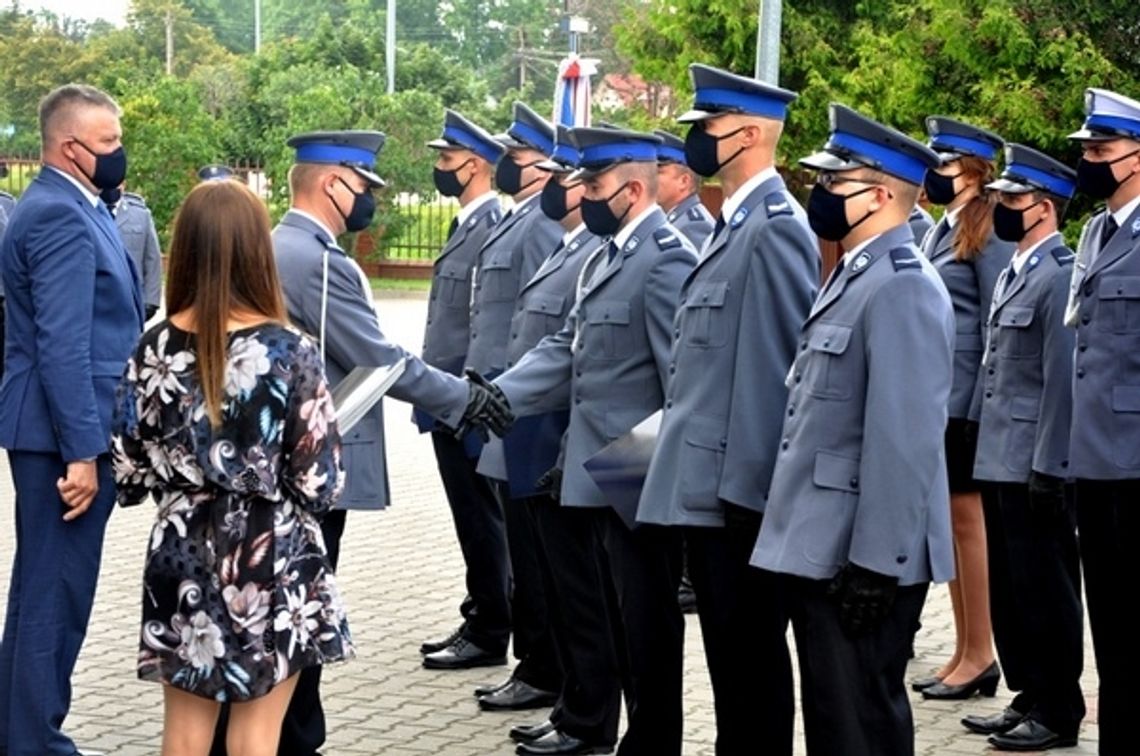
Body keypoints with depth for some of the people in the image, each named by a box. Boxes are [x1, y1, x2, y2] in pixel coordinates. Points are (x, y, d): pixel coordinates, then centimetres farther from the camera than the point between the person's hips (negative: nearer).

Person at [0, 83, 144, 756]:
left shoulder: (72, 208, 14)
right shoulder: (60, 216, -17)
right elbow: (62, 346, -23)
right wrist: (82, 451, -23)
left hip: (65, 430, 11)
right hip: (65, 433, -11)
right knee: (54, 592, -4)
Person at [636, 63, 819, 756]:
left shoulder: (776, 227, -15)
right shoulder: (736, 223, 15)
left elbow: (779, 364, -19)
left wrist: (748, 483, -20)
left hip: (739, 486, -9)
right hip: (709, 479, 9)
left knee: (752, 651, 0)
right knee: (727, 648, 16)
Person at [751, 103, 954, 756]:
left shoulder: (903, 287, -17)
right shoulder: (853, 276, 15)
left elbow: (904, 438, -22)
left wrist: (875, 565, -23)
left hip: (861, 557, -10)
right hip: (822, 548, 10)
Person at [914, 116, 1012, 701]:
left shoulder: (986, 232, -10)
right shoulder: (939, 231, 15)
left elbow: (996, 326, -13)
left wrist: (981, 408, -16)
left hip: (964, 397, -8)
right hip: (932, 396, 8)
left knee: (967, 521, -3)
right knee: (946, 523, 11)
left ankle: (980, 657, 5)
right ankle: (963, 652, 18)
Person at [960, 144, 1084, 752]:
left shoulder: (1060, 276, -14)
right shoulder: (1014, 272, 16)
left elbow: (1063, 380, -18)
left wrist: (1048, 468, -20)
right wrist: (987, 451, 16)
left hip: (1036, 466, -9)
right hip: (999, 460, 9)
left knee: (1044, 589, 0)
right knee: (1010, 588, 15)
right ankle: (1029, 697, 25)